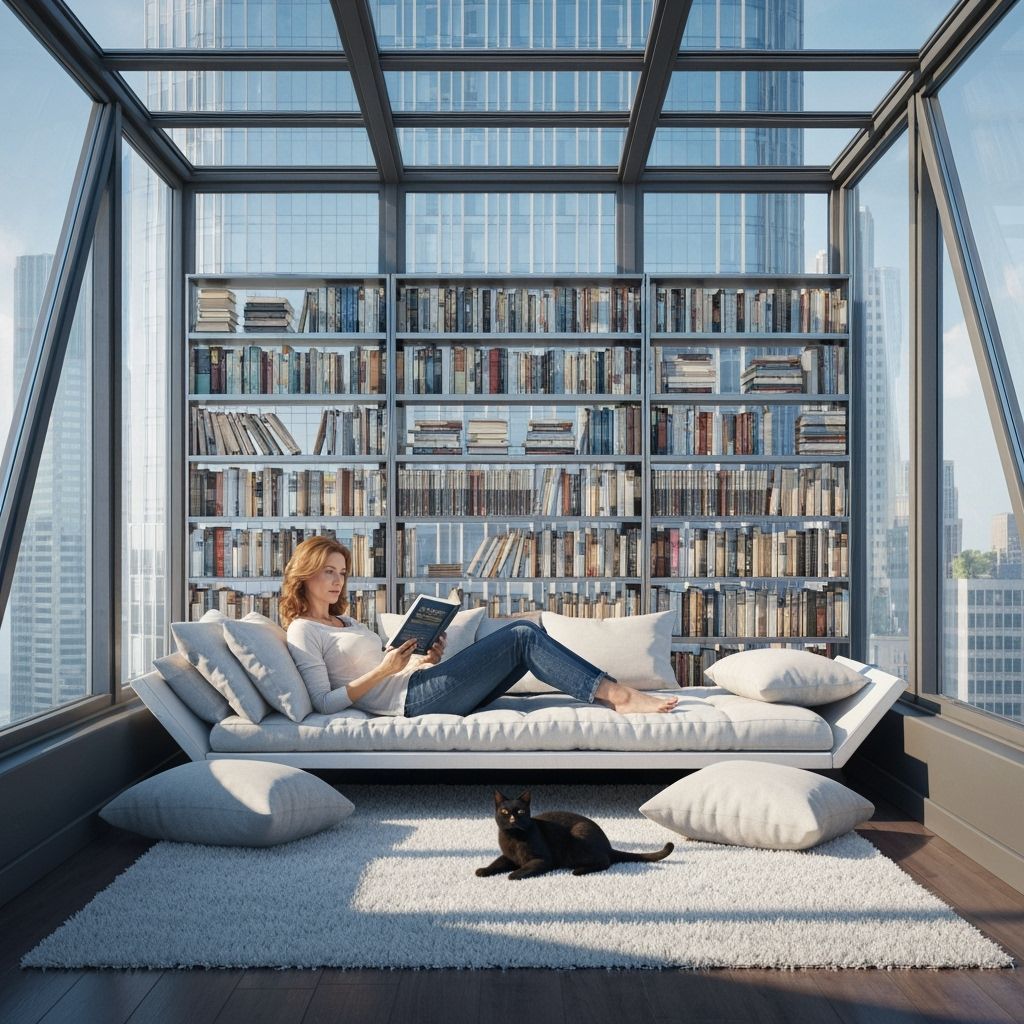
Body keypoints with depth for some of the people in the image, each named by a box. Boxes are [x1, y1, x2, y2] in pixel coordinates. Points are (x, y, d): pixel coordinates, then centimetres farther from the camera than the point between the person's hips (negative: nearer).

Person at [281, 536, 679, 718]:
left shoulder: (344, 621, 26)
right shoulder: (303, 632, -1)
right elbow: (325, 702, -12)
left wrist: (426, 659, 4)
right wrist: (384, 670, -18)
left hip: (419, 685, 9)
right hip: (414, 697, -9)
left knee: (525, 632, -4)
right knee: (522, 638, -14)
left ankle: (613, 693, -9)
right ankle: (619, 694, -13)